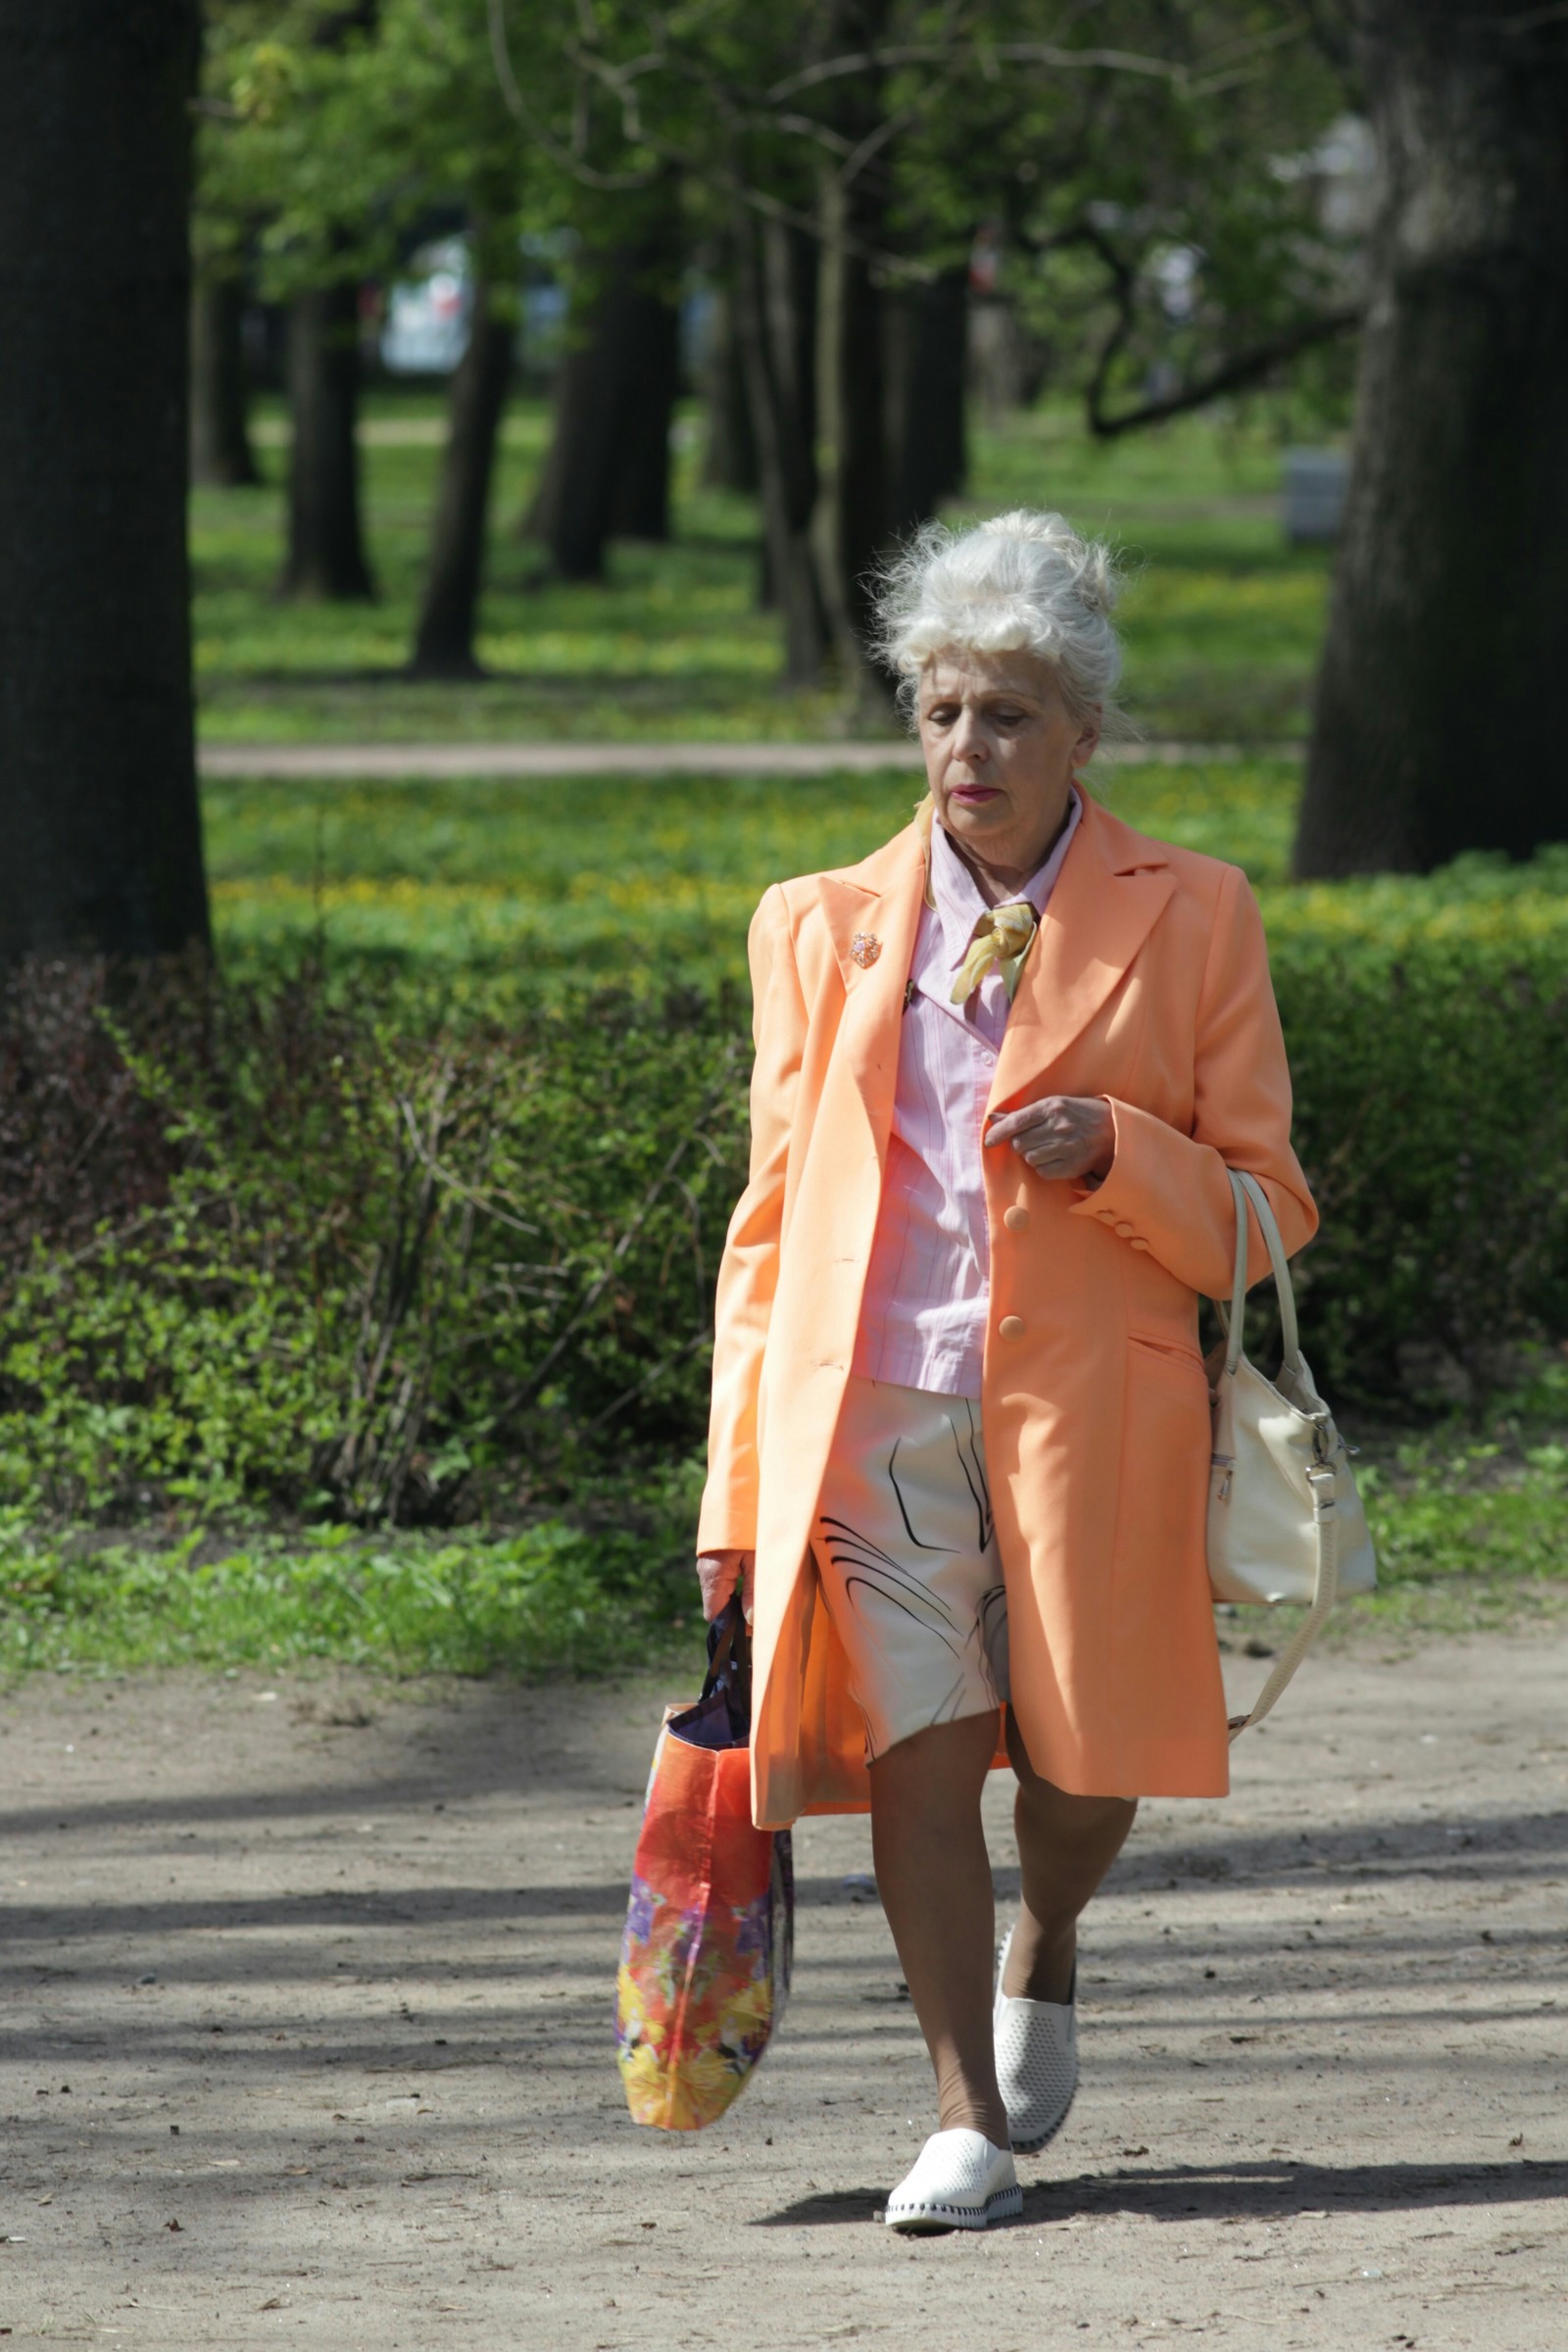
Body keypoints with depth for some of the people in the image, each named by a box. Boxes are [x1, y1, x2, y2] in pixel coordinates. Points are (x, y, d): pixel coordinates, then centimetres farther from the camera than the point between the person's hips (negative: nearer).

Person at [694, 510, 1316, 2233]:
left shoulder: (1190, 918, 7)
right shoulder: (821, 929, 13)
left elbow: (1263, 1211, 7)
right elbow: (772, 1223, 15)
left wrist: (1115, 1154, -14)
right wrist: (738, 1495, 9)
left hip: (1087, 1404, -1)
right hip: (870, 1398, 1)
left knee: (1081, 1754, 2)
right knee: (917, 1736, -11)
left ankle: (1041, 1965, 35)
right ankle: (966, 2121, -7)